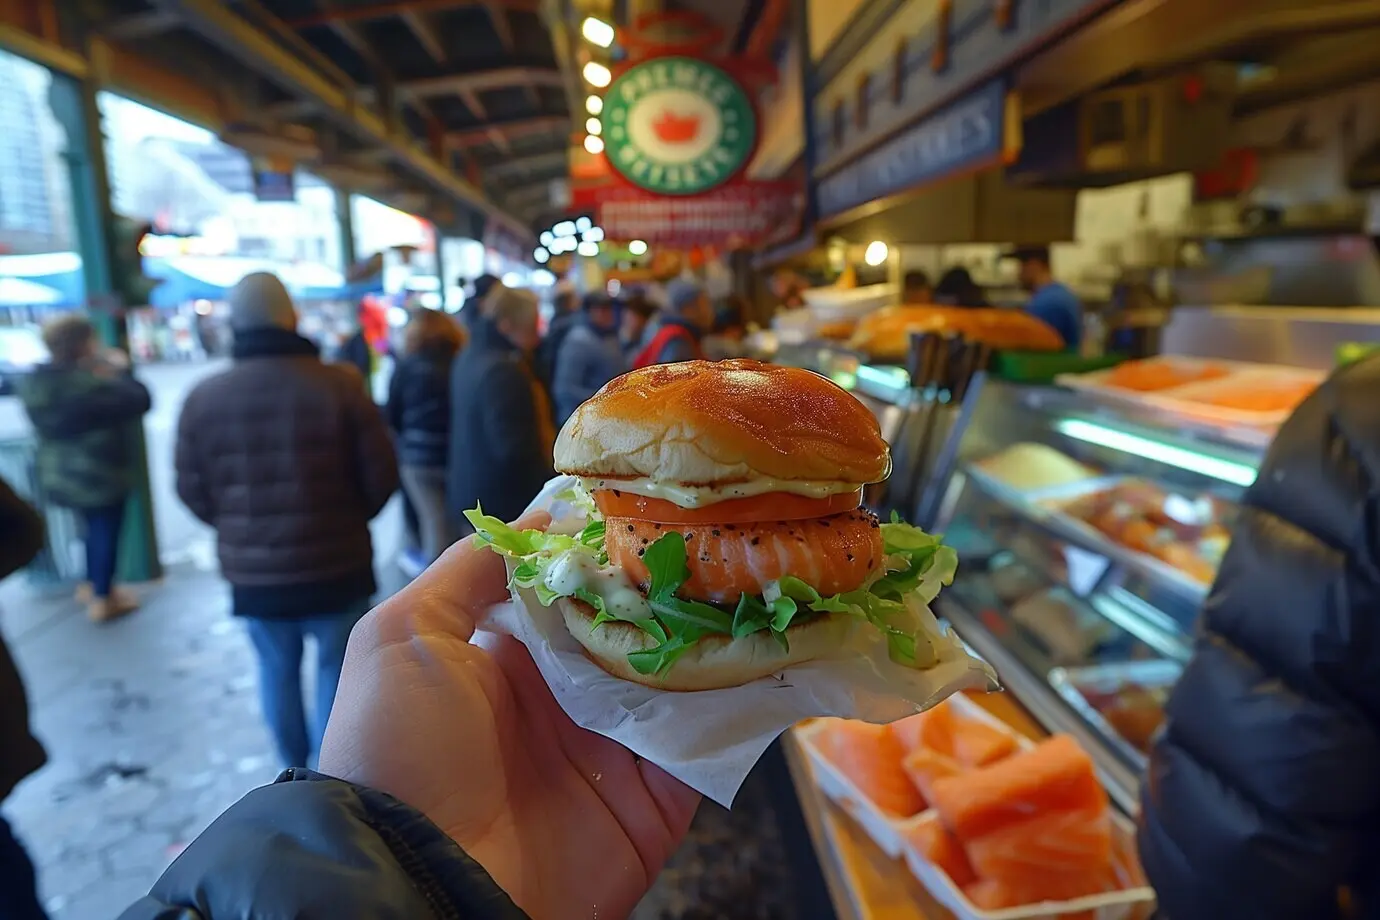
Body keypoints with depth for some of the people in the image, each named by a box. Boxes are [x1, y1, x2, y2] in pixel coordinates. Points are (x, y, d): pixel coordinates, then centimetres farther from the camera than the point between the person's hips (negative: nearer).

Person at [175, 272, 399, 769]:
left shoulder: (203, 399, -6)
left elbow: (192, 492, 1)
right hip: (335, 563, -3)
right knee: (335, 667, 13)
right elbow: (381, 474, -9)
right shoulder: (339, 384, -15)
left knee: (278, 671, 21)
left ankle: (295, 769, 38)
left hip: (252, 570, 3)